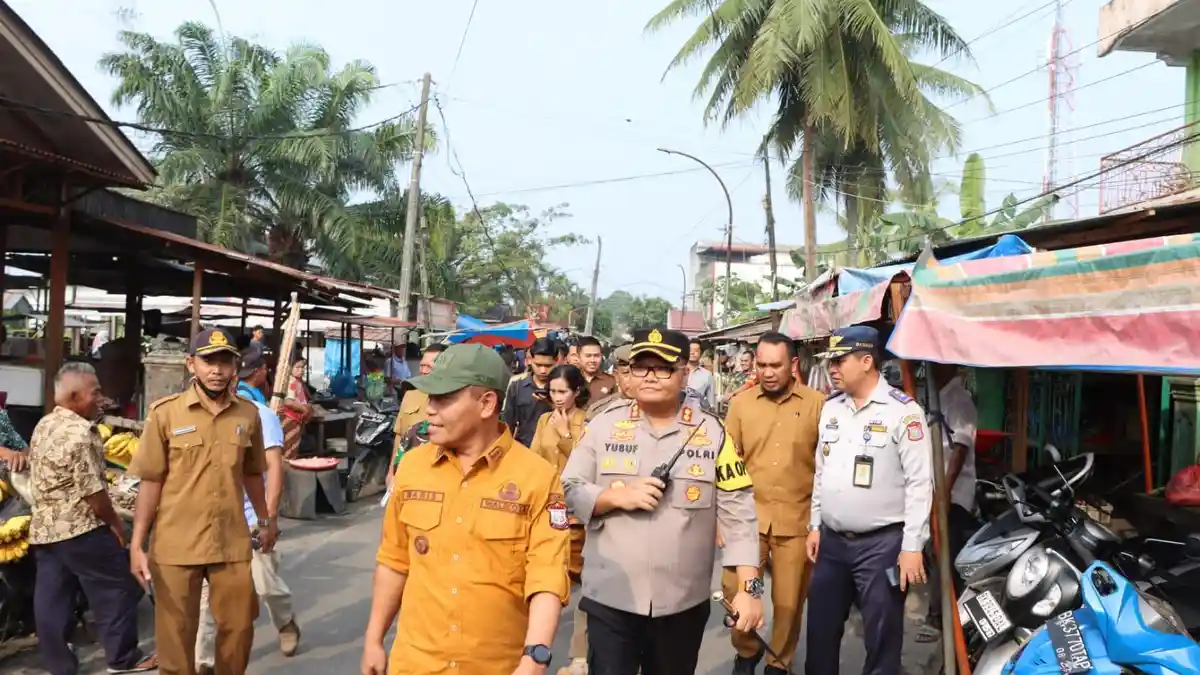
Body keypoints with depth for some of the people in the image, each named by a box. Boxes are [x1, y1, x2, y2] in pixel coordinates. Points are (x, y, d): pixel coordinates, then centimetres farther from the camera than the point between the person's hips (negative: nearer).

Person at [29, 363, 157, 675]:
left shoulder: (43, 426, 10)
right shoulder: (79, 433, -20)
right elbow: (93, 491, -20)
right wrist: (114, 521, -6)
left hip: (43, 528, 9)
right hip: (80, 528, -9)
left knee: (52, 598, 12)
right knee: (115, 589, 4)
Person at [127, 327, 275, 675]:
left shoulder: (248, 414, 2)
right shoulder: (165, 412, -6)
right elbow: (151, 481, -4)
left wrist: (265, 520, 21)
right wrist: (137, 544, -6)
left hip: (232, 543, 3)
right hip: (175, 546, -2)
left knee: (239, 627, 12)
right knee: (175, 633, 9)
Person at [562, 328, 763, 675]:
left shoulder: (712, 432, -3)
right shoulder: (603, 425, -1)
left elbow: (738, 513, -3)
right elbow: (567, 491, 0)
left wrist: (749, 588, -8)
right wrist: (616, 496, -17)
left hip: (684, 603, 1)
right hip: (610, 599, -1)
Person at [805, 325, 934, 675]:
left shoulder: (902, 411, -12)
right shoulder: (830, 407, 8)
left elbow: (919, 483, -13)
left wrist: (912, 546, -14)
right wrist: (815, 525, 14)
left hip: (882, 543, -6)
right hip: (831, 540, 6)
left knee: (881, 640, 6)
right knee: (821, 631, 16)